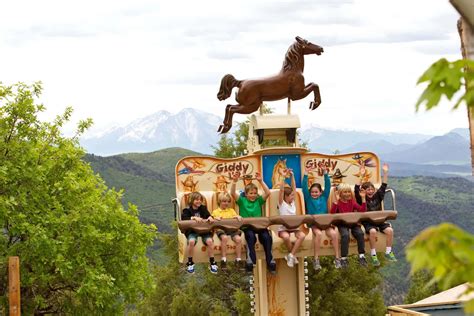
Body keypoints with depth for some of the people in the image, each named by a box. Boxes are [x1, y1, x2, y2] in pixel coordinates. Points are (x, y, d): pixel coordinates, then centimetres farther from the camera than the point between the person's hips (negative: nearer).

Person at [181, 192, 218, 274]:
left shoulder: (203, 208, 13)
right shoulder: (187, 210, 2)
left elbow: (208, 215, 1)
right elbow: (183, 218, -15)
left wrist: (210, 218, -23)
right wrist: (194, 218, -26)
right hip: (192, 230, -2)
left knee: (209, 241, -27)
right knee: (191, 241, -34)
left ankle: (212, 263, -12)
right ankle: (190, 263, -15)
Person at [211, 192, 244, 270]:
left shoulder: (231, 210, 26)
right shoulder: (215, 211, 18)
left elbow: (237, 217, 14)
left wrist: (238, 217, -9)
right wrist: (216, 218, -15)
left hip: (232, 229, 3)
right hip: (221, 229, -2)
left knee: (238, 238, -28)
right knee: (224, 237, -36)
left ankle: (238, 260, -22)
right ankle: (223, 260, -32)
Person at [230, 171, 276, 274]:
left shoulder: (259, 200, 15)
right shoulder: (242, 200, 11)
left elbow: (268, 193, 2)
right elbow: (232, 193, -4)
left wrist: (261, 181, -5)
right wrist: (234, 181, -16)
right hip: (246, 226, -2)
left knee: (266, 237, -29)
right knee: (251, 236, -36)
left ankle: (270, 261, -17)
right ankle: (251, 260, -32)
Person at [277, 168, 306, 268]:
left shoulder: (292, 203, 14)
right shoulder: (282, 204, 0)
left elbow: (294, 188, 11)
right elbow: (281, 190, -12)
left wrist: (292, 176, 5)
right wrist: (284, 177, -15)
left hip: (293, 227, 5)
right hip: (283, 228, -5)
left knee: (302, 235, -27)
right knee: (286, 236, -39)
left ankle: (290, 256, -21)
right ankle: (292, 255, -14)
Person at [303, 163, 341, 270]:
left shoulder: (324, 197, 13)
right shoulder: (308, 198, 10)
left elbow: (328, 185, 5)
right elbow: (304, 187, -1)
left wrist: (325, 172, -4)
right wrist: (306, 174, -9)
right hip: (313, 223, -2)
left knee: (333, 233, -28)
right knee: (318, 233, -34)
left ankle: (337, 258, -20)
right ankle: (316, 260, -28)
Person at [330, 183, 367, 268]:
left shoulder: (352, 201, 12)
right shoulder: (338, 202, 1)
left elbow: (362, 210, 1)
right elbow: (332, 213, -18)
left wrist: (363, 198, -5)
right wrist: (336, 200, -22)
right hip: (342, 224, -3)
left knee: (360, 233, -27)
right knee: (345, 235, -34)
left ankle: (362, 256, -18)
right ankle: (343, 258, -26)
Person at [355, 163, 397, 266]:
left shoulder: (377, 196, 9)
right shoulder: (361, 199, -1)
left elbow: (383, 186, 5)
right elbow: (356, 190, -15)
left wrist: (385, 173, -3)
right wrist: (361, 176, -22)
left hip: (379, 220, 4)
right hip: (367, 222, -4)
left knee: (390, 230, -22)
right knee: (373, 231, -35)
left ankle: (388, 252, -7)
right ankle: (373, 255, -24)